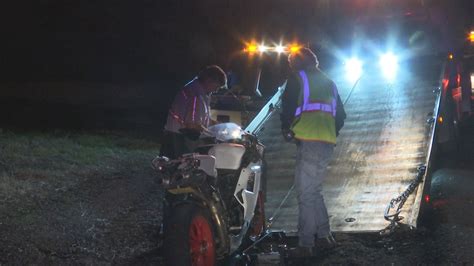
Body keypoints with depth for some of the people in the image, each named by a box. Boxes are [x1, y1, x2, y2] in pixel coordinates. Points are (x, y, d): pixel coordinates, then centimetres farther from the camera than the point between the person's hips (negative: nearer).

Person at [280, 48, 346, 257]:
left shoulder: (298, 79, 3)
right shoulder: (328, 83, 24)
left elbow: (288, 106, -7)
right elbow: (340, 114, 23)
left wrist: (286, 130, 7)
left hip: (308, 142, -7)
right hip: (328, 143, 7)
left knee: (306, 194, -8)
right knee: (314, 190, 19)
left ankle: (306, 244, -11)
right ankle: (324, 234, 19)